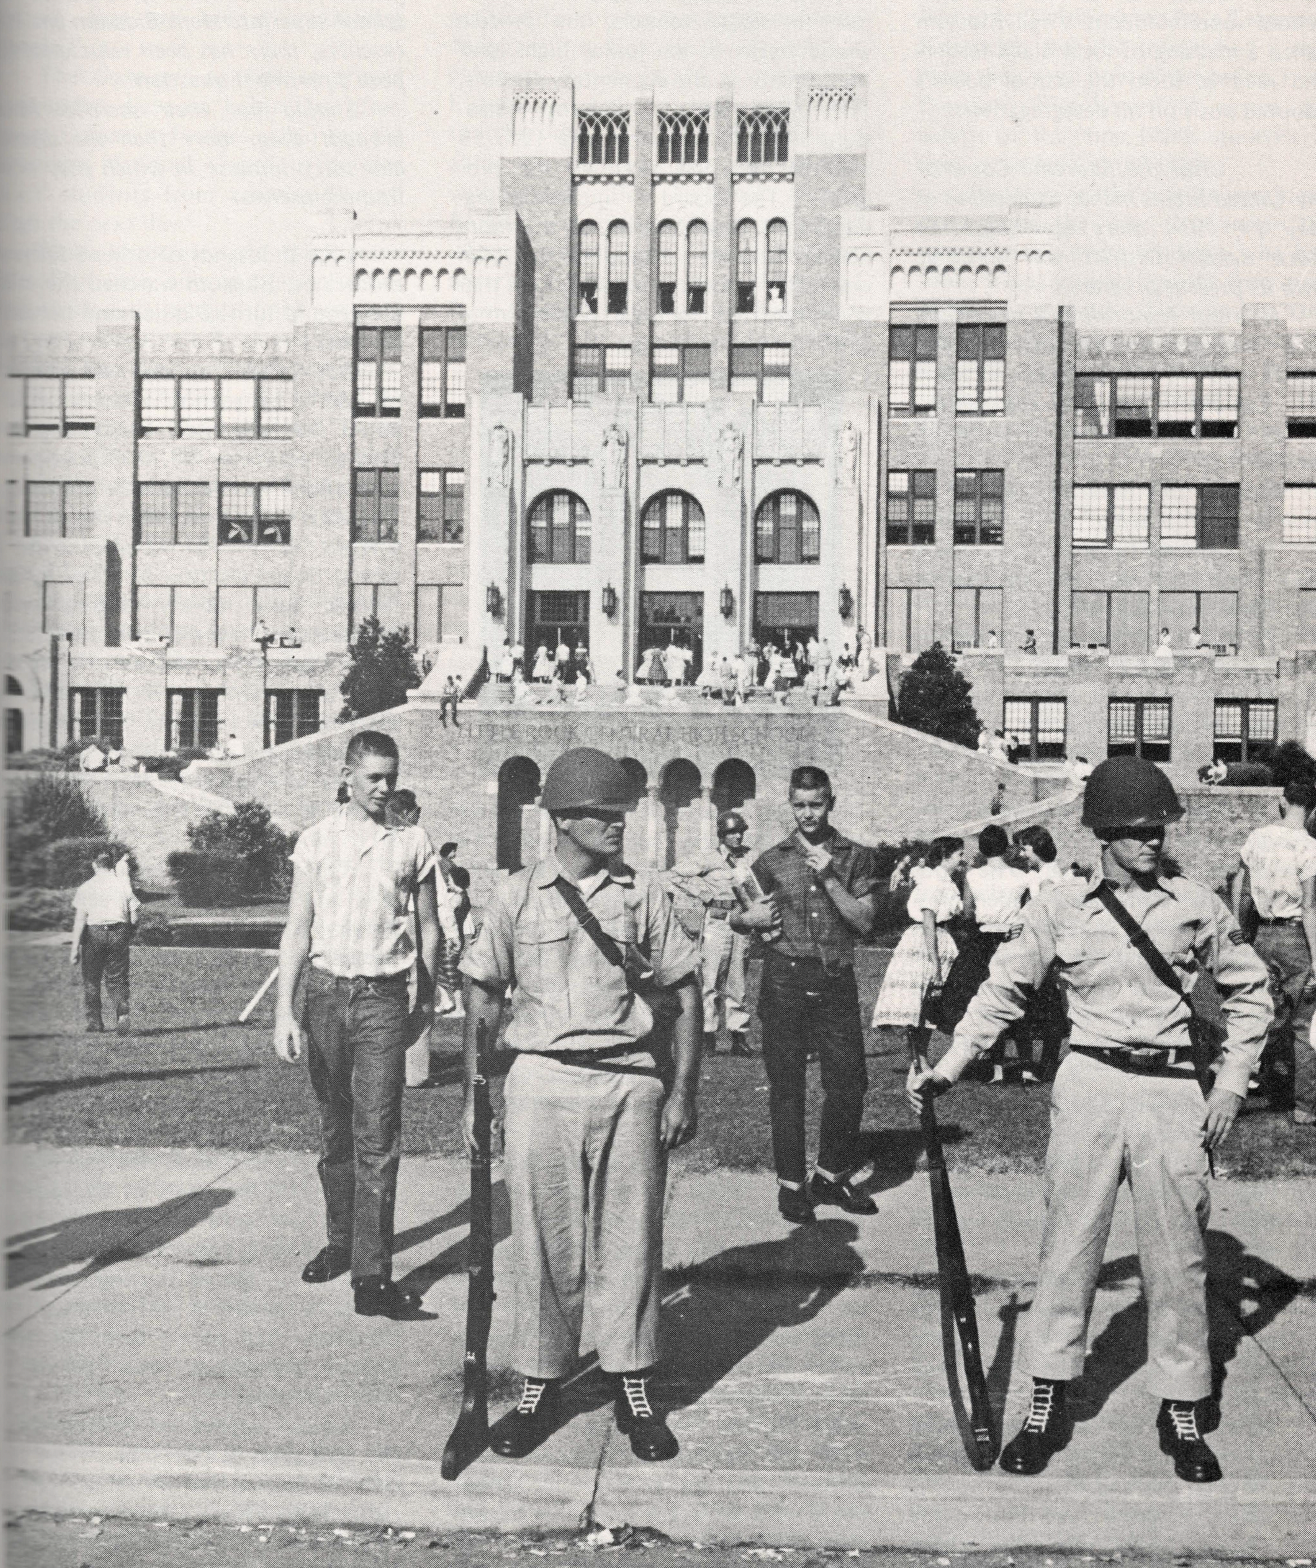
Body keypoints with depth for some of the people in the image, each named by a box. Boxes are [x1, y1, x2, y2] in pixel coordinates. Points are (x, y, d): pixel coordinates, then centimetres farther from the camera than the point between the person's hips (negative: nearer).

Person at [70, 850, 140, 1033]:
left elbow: (80, 918, -8)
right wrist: (130, 936, 19)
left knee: (91, 980, 12)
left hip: (94, 933, -2)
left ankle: (94, 1023, 13)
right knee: (116, 979, 8)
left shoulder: (86, 887, -2)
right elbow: (134, 916, 3)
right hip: (119, 933, 2)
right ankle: (122, 1014, -16)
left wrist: (75, 946, -8)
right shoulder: (122, 884, 4)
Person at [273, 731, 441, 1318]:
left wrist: (428, 999, 11)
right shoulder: (317, 840, 4)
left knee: (377, 1138, -7)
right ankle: (340, 1241, 29)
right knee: (334, 1131, 12)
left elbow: (429, 927, 12)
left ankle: (372, 1276, -8)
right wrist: (285, 1011, -5)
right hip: (325, 992, 2)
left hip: (383, 998, -2)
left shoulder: (413, 842, 4)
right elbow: (298, 929, 2)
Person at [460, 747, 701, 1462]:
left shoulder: (645, 896, 6)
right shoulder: (515, 895, 6)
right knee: (544, 1240, 4)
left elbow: (685, 994, 8)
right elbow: (483, 999, 10)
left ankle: (633, 1386, 16)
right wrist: (472, 1095, 5)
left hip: (631, 1084, 1)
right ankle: (538, 1385, 17)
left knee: (629, 1239, 5)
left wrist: (682, 1092, 2)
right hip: (542, 1081, 0)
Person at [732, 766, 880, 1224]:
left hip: (836, 980, 1)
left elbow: (864, 921, -2)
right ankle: (791, 1185, 13)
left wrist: (830, 879, -11)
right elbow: (736, 918, 15)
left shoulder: (856, 857, 7)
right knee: (786, 1086, 2)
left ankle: (832, 1176, 20)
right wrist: (750, 918, -8)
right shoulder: (772, 860, 7)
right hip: (785, 980, -1)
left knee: (849, 1082, 2)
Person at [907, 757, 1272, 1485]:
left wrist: (1231, 1081, 4)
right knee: (1068, 1244, 3)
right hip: (1088, 1084, 0)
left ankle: (1182, 1411, 20)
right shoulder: (1059, 908, 0)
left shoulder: (1197, 906, 3)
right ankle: (1048, 1401, 15)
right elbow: (1003, 990, 6)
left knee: (1177, 1254, 6)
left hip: (1171, 1090, 1)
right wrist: (949, 1065, -2)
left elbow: (1250, 993, 12)